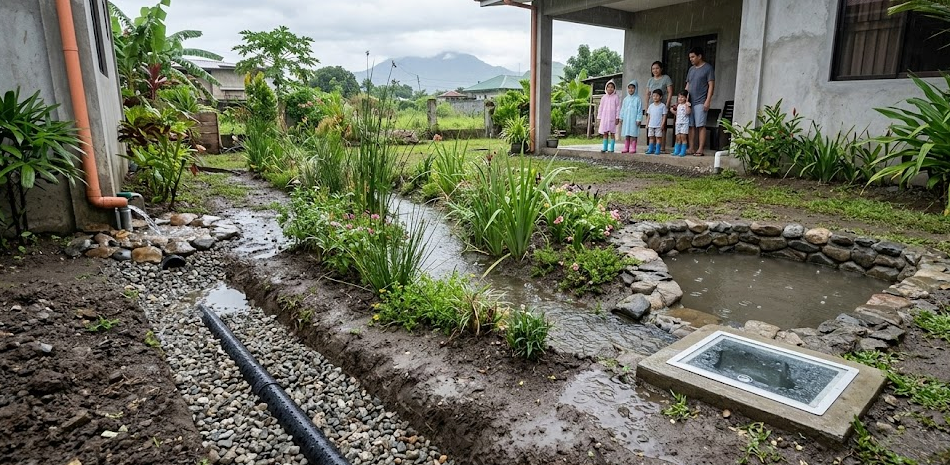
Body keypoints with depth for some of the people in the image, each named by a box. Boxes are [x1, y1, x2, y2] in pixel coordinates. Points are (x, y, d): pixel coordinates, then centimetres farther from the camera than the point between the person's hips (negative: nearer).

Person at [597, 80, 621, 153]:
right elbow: (601, 108, 12)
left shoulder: (616, 97, -2)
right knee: (605, 133, 6)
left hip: (612, 118, -3)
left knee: (612, 133, 0)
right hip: (604, 118, 3)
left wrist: (617, 118, -7)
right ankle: (605, 147, 11)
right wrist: (600, 117, 8)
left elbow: (618, 108, -3)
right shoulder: (604, 97, 9)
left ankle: (611, 148, 3)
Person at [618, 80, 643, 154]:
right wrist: (621, 118, 11)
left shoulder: (637, 99, -3)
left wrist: (638, 119, -10)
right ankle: (626, 148, 11)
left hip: (634, 120, -5)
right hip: (626, 120, 5)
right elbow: (622, 109, 15)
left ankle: (633, 148, -2)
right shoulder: (625, 99, 12)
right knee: (626, 134, 7)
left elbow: (640, 110, -5)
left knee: (633, 134, -5)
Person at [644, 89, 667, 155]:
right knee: (651, 137, 6)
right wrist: (647, 124, 7)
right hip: (651, 125, 4)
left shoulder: (663, 105, -3)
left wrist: (662, 124, -11)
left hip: (659, 125, -4)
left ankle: (657, 150, 3)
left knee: (658, 137, 0)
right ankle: (650, 149, 11)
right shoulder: (651, 105, 9)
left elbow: (664, 116, -4)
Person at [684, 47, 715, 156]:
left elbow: (711, 85, -6)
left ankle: (700, 149, -7)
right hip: (690, 102, 6)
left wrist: (707, 101, -14)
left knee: (700, 125, -7)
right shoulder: (691, 69, 18)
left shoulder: (708, 68, -1)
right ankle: (691, 148, 6)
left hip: (700, 102, -6)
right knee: (691, 126, 3)